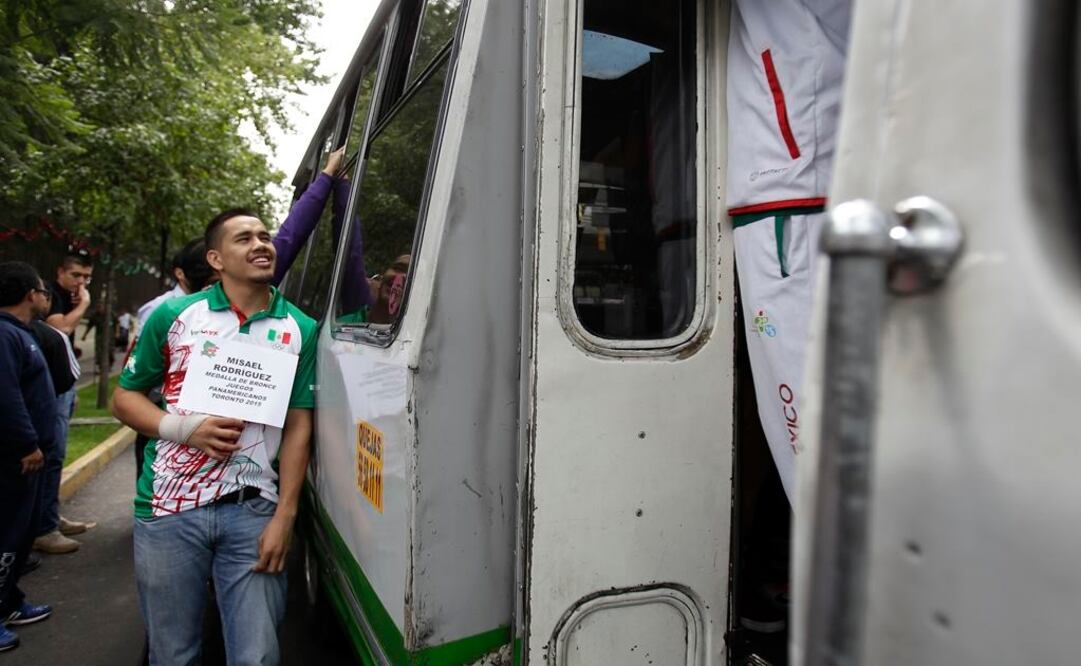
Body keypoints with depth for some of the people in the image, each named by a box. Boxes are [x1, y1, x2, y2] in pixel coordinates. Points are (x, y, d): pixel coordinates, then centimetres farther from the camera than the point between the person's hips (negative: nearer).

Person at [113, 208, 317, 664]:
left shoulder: (300, 330, 0)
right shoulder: (173, 316, 0)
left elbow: (298, 426, 0)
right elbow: (124, 397, 7)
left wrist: (285, 515, -6)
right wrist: (185, 429, -12)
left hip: (254, 511, 0)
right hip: (170, 508, 0)